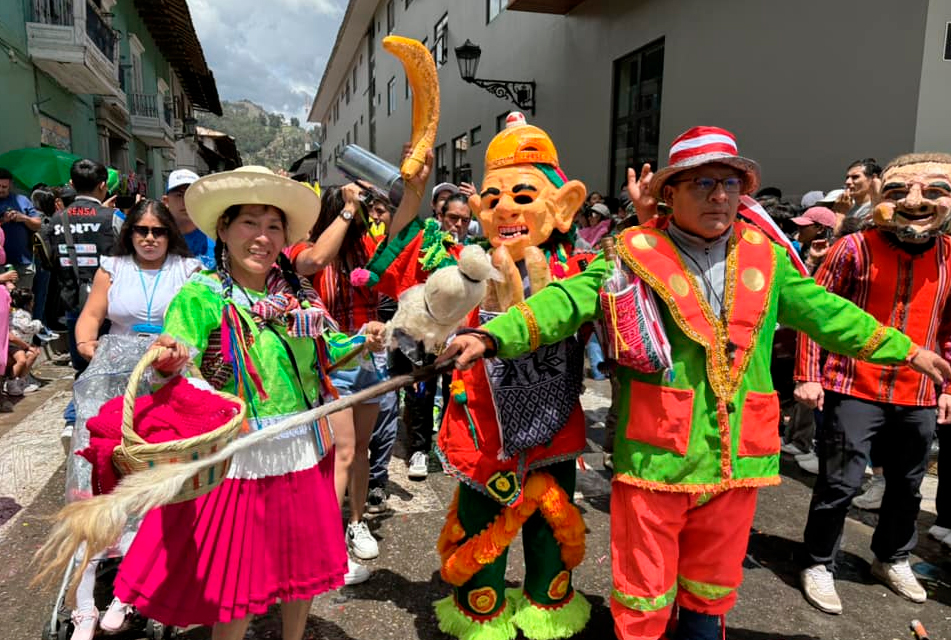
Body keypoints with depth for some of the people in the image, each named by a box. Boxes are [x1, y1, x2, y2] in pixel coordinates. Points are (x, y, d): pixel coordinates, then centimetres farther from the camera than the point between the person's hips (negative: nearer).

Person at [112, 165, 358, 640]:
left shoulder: (296, 295, 6)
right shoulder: (201, 295, -9)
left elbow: (325, 355, 15)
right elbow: (176, 374, -16)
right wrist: (168, 366, -37)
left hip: (304, 453, 5)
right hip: (241, 458, -5)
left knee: (304, 566, 20)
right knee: (238, 584, 8)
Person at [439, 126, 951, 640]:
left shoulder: (765, 258, 8)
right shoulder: (636, 255, -7)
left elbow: (824, 311, 19)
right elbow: (569, 299, -16)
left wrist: (907, 350, 25)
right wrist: (492, 335, -29)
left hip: (737, 457, 5)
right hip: (656, 456, -4)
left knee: (714, 583, 22)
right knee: (644, 585, 9)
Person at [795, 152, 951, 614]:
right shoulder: (854, 248, -9)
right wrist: (808, 376, -11)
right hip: (854, 390, -5)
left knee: (907, 486, 20)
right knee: (839, 484, 0)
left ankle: (892, 558, 43)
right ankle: (819, 565, 19)